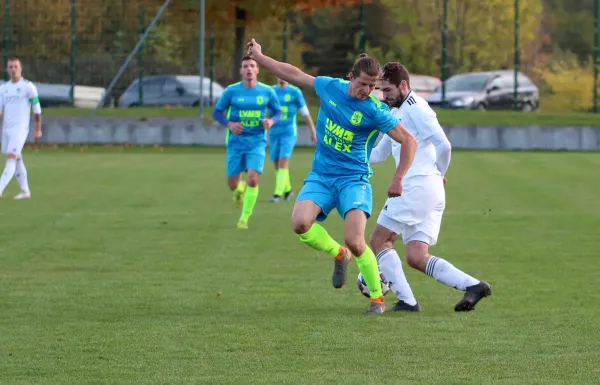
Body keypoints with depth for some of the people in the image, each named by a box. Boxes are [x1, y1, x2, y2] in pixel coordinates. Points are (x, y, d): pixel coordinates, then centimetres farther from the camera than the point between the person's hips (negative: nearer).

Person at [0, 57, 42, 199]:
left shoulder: (28, 87, -4)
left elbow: (37, 109, -2)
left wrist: (38, 129, -3)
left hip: (20, 128, -7)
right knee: (17, 161, 11)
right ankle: (25, 191, 20)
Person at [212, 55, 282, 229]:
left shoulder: (267, 92, -2)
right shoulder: (231, 91, -4)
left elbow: (278, 112, 10)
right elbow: (217, 112, 3)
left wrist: (271, 121, -12)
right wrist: (229, 124, -15)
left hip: (257, 141, -1)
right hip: (236, 141, 1)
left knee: (253, 179, -17)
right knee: (232, 184, 4)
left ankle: (244, 219, -2)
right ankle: (240, 189, 45)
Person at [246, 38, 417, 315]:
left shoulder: (375, 111, -12)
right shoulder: (330, 87, 1)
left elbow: (409, 141, -8)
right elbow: (295, 75, 16)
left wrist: (398, 179, -16)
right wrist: (259, 57, 23)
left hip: (354, 178, -4)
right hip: (321, 176, 4)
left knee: (354, 241, -22)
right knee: (300, 223, -23)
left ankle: (377, 298, 0)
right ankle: (338, 255, 7)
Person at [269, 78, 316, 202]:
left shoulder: (295, 92, -1)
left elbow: (305, 113, 5)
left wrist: (313, 131, 7)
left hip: (289, 132, -4)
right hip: (274, 132, 4)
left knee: (283, 162, -15)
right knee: (277, 164, 6)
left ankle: (278, 193, -17)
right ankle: (287, 189, 26)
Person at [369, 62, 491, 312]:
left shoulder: (414, 108, -9)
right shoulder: (397, 112, 23)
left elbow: (443, 144, -18)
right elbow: (378, 154, 28)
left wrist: (439, 174, -2)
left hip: (417, 186, -9)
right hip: (431, 194, 9)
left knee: (379, 241, -3)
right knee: (417, 258, 3)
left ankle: (406, 301, -8)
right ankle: (473, 285, -6)